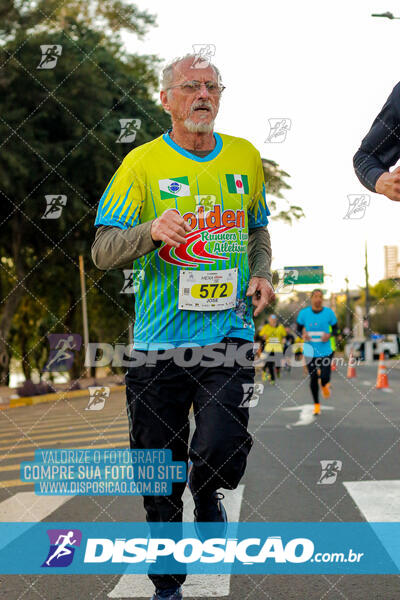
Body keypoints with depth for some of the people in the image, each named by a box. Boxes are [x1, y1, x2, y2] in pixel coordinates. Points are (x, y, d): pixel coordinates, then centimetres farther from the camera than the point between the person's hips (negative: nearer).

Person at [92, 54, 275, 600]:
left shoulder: (245, 157, 10)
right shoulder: (142, 163, -1)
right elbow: (103, 250, -6)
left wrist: (262, 274, 7)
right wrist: (151, 231, -25)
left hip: (229, 333, 1)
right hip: (159, 339, -1)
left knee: (220, 453, -18)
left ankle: (207, 495, 21)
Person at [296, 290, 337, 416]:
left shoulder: (329, 313, -4)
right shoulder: (304, 313, -3)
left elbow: (335, 329, 7)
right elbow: (298, 329, 7)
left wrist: (329, 335, -14)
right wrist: (302, 335, -15)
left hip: (325, 351, 0)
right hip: (310, 351, 0)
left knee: (325, 377, -10)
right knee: (313, 378, 1)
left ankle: (324, 385, 31)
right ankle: (316, 405, 22)